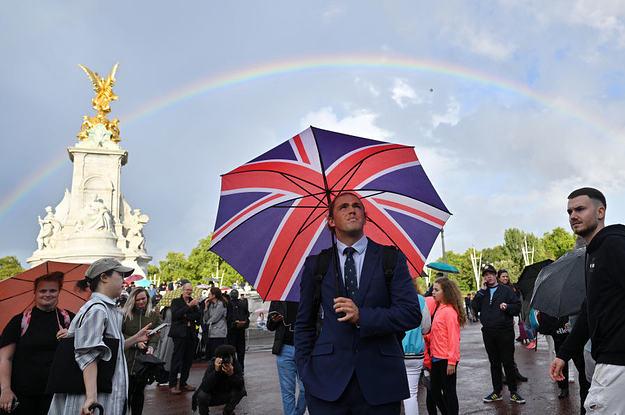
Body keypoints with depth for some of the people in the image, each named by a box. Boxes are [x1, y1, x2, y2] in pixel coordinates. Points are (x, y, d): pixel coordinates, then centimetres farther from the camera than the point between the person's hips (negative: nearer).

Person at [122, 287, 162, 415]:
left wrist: (151, 347, -20)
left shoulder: (154, 315, 8)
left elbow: (156, 335, 0)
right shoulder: (125, 314, 2)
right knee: (127, 391, 0)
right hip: (128, 358, -2)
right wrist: (135, 343, -12)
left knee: (139, 391, 10)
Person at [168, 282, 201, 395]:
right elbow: (175, 315, -13)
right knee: (177, 359, -6)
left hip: (191, 334, 5)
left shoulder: (193, 302, 16)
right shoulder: (176, 301, 3)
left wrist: (186, 316, -9)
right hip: (180, 333, -5)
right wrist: (189, 306, -18)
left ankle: (183, 383, 17)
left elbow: (199, 315, 5)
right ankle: (172, 385, -2)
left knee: (188, 359, 7)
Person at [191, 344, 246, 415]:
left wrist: (231, 374, -46)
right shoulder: (212, 365, -26)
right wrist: (216, 371, -47)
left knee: (241, 390, -23)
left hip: (225, 395, 3)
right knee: (202, 396, -34)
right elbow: (205, 387, -37)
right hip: (211, 396, -3)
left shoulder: (236, 365, -18)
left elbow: (240, 385, -29)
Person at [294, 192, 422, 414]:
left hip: (380, 383, 0)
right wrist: (305, 371, 3)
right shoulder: (315, 264, 8)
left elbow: (412, 314, -3)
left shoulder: (392, 259, 4)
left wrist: (362, 316, -15)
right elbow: (304, 323, 12)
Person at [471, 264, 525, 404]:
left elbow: (517, 306, 0)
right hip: (488, 332, 3)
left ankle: (513, 392, 12)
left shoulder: (506, 290, 3)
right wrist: (482, 291, -7)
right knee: (494, 363, 11)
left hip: (505, 332, -3)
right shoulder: (482, 292, 11)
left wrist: (507, 307, -19)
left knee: (508, 362, 1)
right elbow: (474, 306, -2)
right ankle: (497, 391, 20)